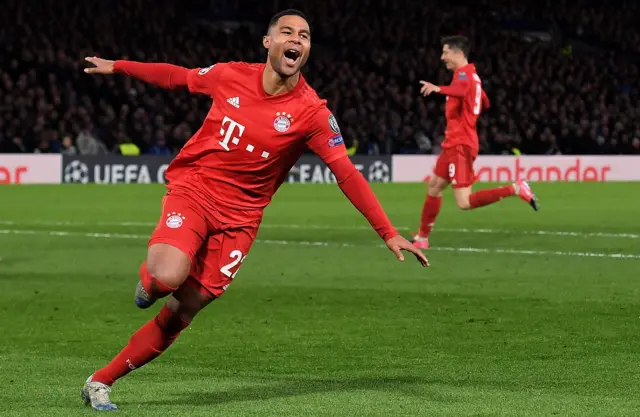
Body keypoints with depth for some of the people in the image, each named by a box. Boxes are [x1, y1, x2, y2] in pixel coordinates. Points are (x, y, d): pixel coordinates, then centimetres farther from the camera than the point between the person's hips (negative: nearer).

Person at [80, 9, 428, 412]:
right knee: (168, 276, -30)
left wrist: (390, 234, -20)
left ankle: (101, 382, 12)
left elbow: (348, 175, -12)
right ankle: (150, 279, 9)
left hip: (239, 218, 1)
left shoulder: (312, 113, -10)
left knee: (182, 311, -2)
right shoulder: (231, 76, -4)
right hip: (192, 189, -1)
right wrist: (116, 67, 25)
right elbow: (178, 76, 15)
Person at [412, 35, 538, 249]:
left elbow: (462, 89, -42)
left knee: (465, 203, -14)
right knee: (434, 186, 17)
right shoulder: (471, 75, 15)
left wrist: (438, 89, -56)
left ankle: (516, 189, -15)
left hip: (460, 145, -10)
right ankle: (422, 238, 25)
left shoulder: (464, 74, -16)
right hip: (455, 143, 10)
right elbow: (485, 103, 30)